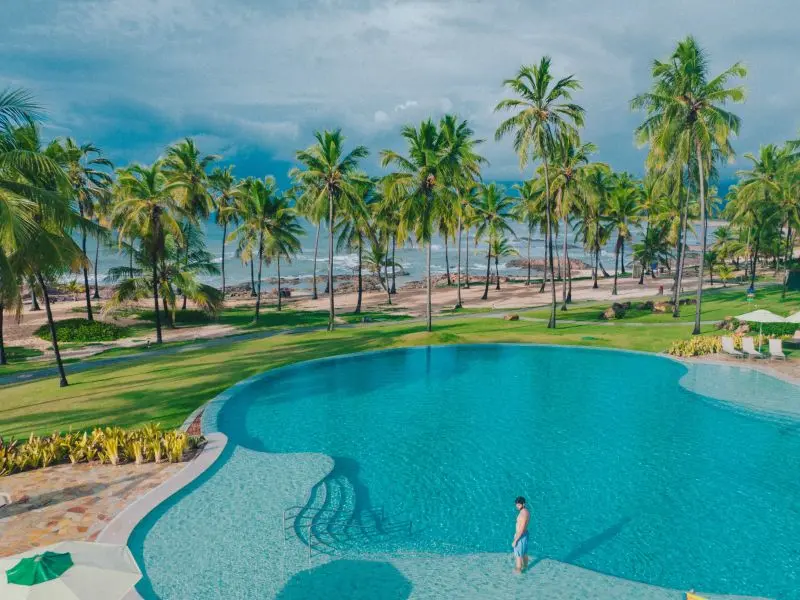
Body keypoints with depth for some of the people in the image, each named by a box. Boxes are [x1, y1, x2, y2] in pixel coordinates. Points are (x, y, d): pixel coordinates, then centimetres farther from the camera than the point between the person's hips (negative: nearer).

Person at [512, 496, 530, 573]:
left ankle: (518, 570, 25)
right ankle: (525, 566, 45)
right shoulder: (526, 511, -1)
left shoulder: (523, 514, -32)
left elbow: (521, 530, -30)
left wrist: (515, 541, -24)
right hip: (525, 534, 9)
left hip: (520, 536, -9)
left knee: (518, 555, 10)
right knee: (524, 553, 27)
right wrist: (516, 533, 24)